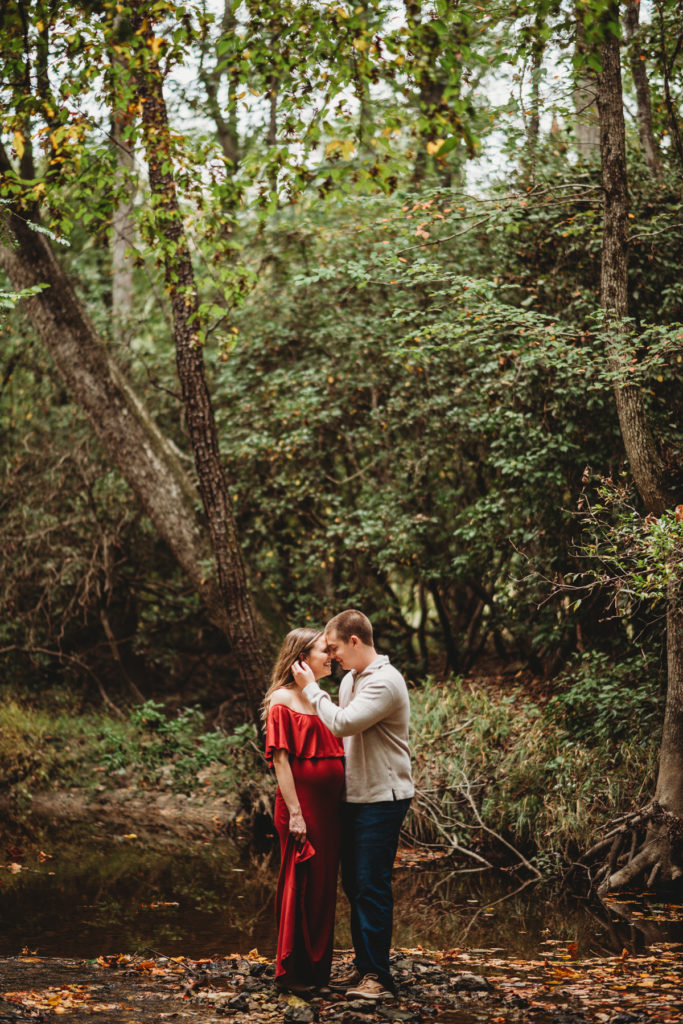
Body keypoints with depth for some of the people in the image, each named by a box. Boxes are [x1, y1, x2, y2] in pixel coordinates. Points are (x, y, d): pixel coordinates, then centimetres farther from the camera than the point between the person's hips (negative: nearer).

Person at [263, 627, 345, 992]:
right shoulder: (283, 700, -7)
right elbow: (280, 759, -12)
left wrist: (343, 804, 9)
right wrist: (294, 813, -17)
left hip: (329, 806, 8)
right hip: (302, 803, -8)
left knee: (324, 886, 12)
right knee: (301, 884, -2)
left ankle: (317, 967, 21)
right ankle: (291, 970, 8)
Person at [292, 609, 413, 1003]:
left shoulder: (385, 682, -17)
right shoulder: (350, 680, 12)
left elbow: (342, 723, -25)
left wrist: (311, 688, -13)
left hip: (383, 797, -9)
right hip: (355, 796, 9)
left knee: (372, 886, -7)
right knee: (354, 884, 13)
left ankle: (379, 977, -1)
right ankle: (363, 966, 23)